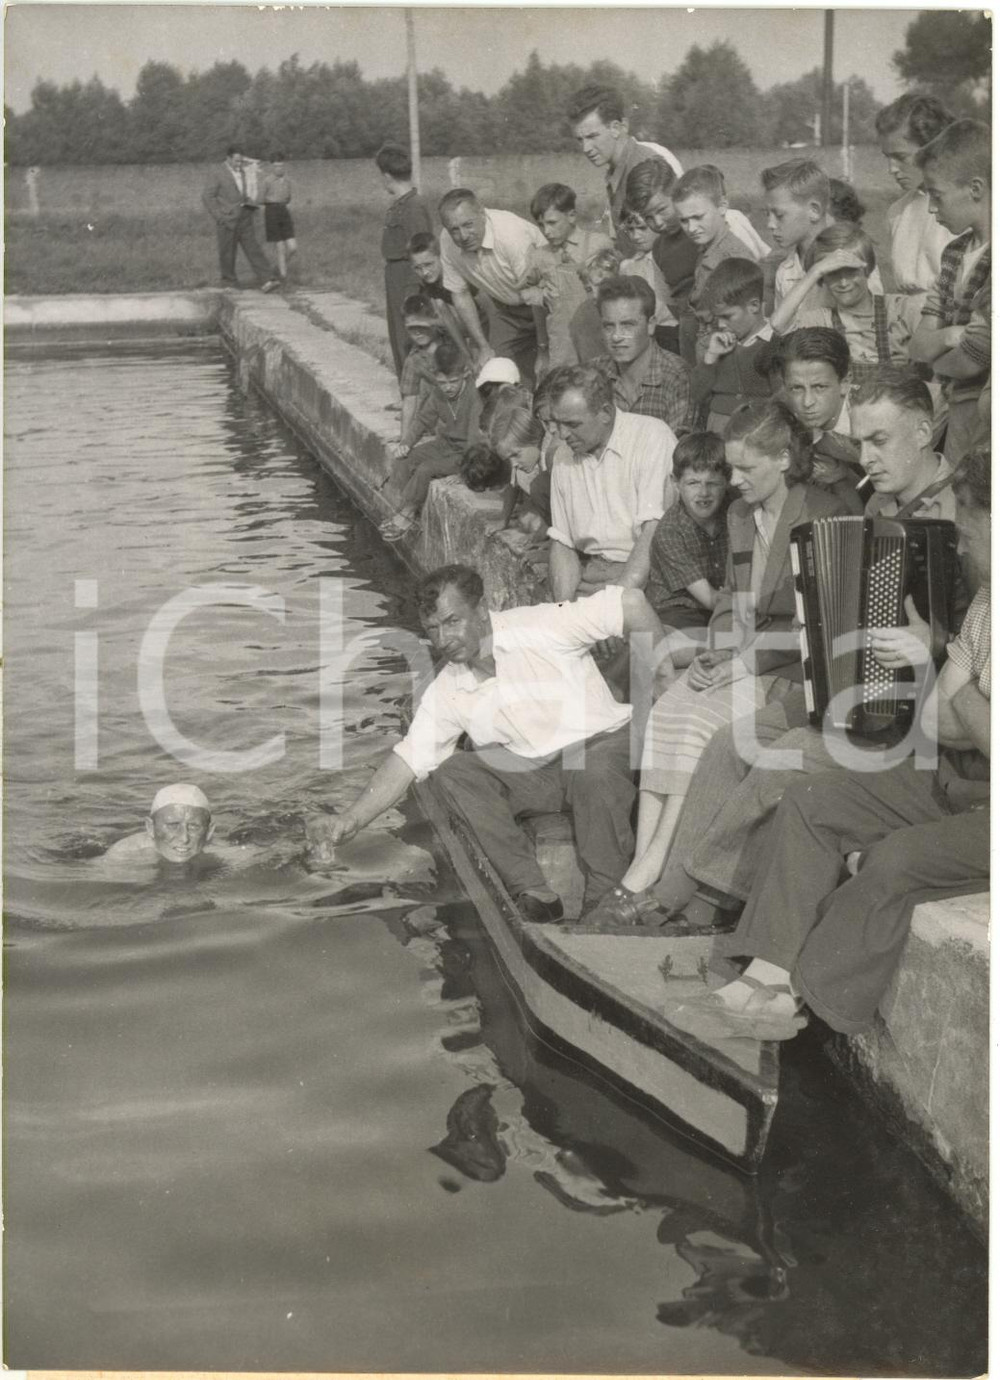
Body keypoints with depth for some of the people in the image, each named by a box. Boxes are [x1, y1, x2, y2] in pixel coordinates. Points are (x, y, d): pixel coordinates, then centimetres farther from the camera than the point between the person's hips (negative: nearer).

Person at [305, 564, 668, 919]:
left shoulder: (540, 627, -18)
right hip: (532, 768, 5)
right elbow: (407, 759, -4)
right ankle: (532, 892, -18)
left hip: (604, 740, -5)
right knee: (453, 771, -17)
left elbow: (631, 603, -22)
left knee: (594, 771, -38)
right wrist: (348, 822, -16)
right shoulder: (446, 691, -2)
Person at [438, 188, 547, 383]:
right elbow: (460, 294, -1)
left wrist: (544, 351, -24)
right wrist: (483, 347, -1)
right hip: (504, 307, 5)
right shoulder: (448, 242, -16)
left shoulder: (512, 235, -33)